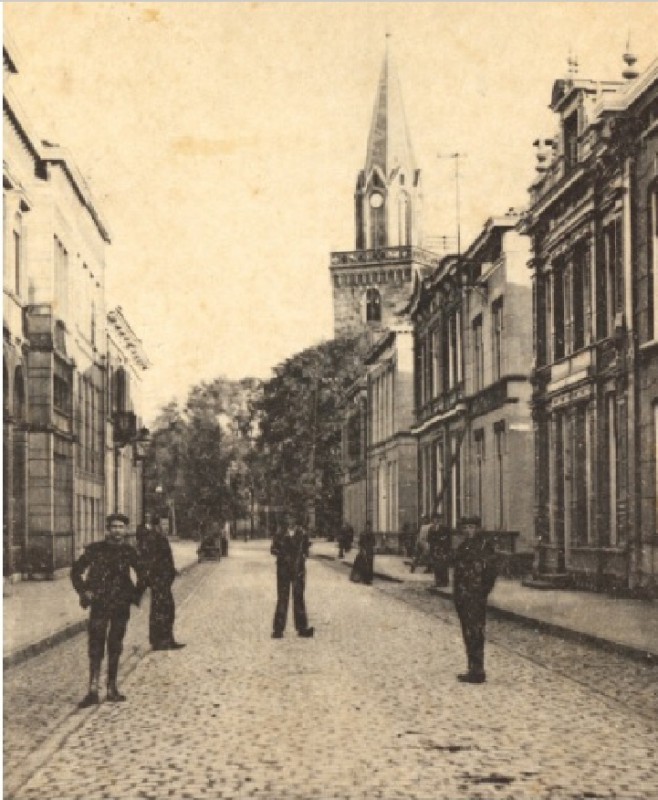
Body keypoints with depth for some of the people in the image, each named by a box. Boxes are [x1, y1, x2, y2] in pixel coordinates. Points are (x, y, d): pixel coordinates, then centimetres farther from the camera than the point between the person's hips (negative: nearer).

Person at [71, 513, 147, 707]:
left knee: (115, 647, 8)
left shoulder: (129, 552, 5)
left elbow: (141, 575, 18)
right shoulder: (95, 549, -2)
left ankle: (112, 689, 16)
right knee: (95, 647, -7)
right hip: (99, 605, -2)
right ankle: (93, 690, -8)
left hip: (121, 606, 2)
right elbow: (76, 570, 5)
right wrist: (84, 591, -2)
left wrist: (136, 595, 10)